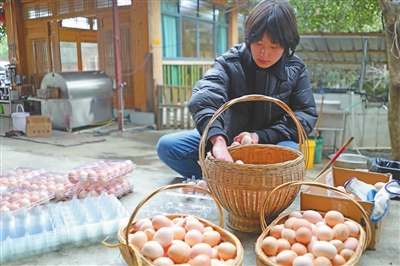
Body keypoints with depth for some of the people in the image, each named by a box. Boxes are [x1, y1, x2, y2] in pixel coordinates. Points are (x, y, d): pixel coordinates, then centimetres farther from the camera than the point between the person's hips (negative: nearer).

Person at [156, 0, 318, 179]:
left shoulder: (296, 70, -9)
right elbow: (203, 98, -35)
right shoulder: (230, 62, -16)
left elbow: (306, 116, -9)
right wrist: (218, 141, -55)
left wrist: (260, 136, -24)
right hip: (228, 139, 0)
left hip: (271, 144, 1)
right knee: (167, 146, -16)